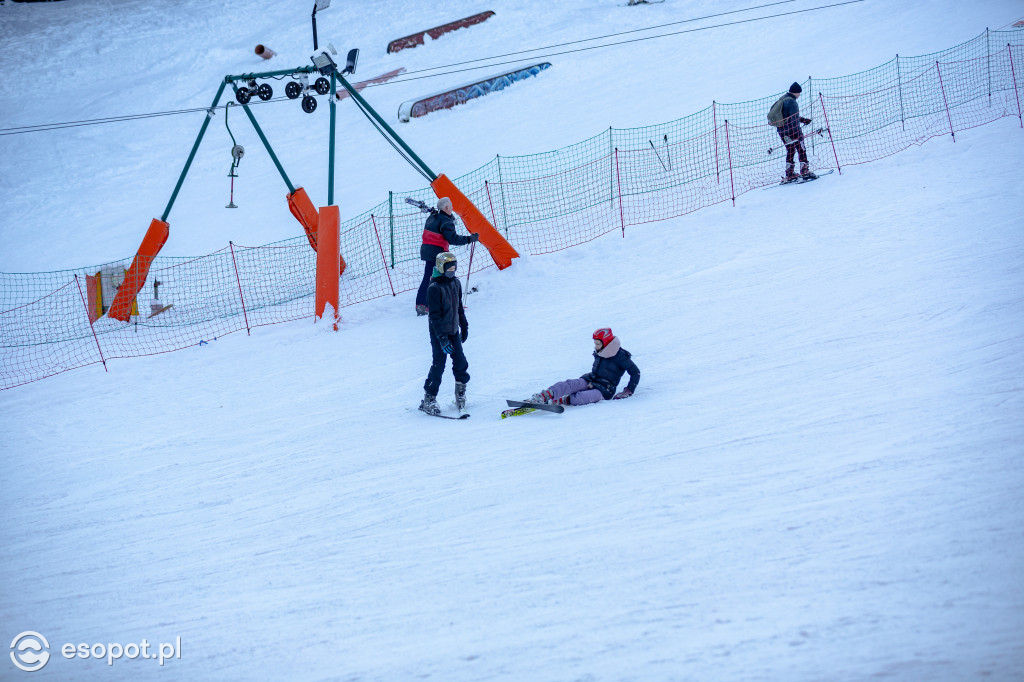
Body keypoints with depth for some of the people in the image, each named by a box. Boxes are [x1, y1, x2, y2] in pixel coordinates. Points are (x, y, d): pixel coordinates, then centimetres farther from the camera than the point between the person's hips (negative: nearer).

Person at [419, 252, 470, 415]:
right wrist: (442, 338, -23)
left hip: (453, 330, 7)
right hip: (439, 333, -7)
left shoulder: (456, 283, 6)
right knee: (438, 365, -6)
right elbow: (435, 315, -19)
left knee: (460, 362, 5)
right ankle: (429, 400, 3)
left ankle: (461, 393, 23)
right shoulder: (434, 288, -18)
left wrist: (464, 326, 21)